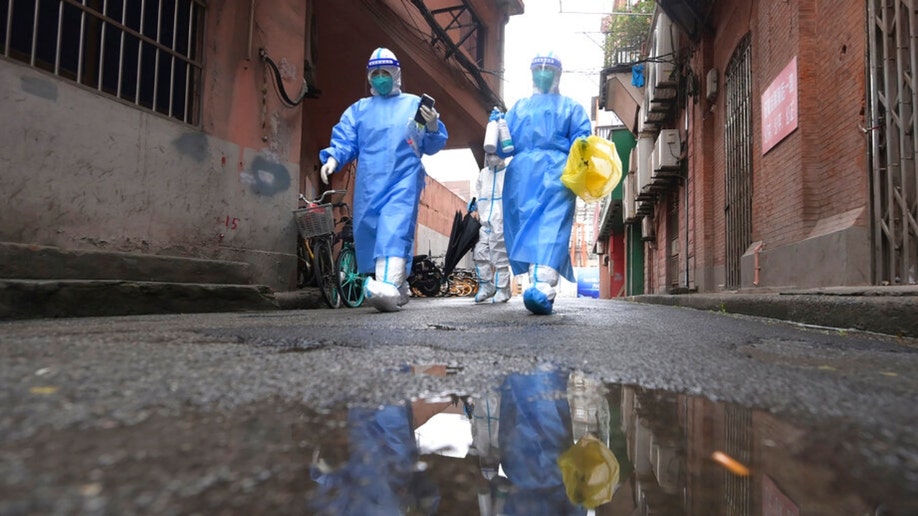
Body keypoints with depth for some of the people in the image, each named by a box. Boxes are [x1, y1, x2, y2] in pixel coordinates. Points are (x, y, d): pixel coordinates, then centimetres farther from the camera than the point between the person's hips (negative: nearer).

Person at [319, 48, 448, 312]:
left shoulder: (415, 104, 17)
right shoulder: (358, 109, 21)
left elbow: (433, 145, 12)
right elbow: (344, 139, 10)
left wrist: (433, 127, -10)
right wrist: (332, 158, -11)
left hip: (404, 179, -3)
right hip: (369, 183, 4)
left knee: (395, 229, -21)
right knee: (367, 232, 2)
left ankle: (389, 286, -36)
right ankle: (398, 289, 14)